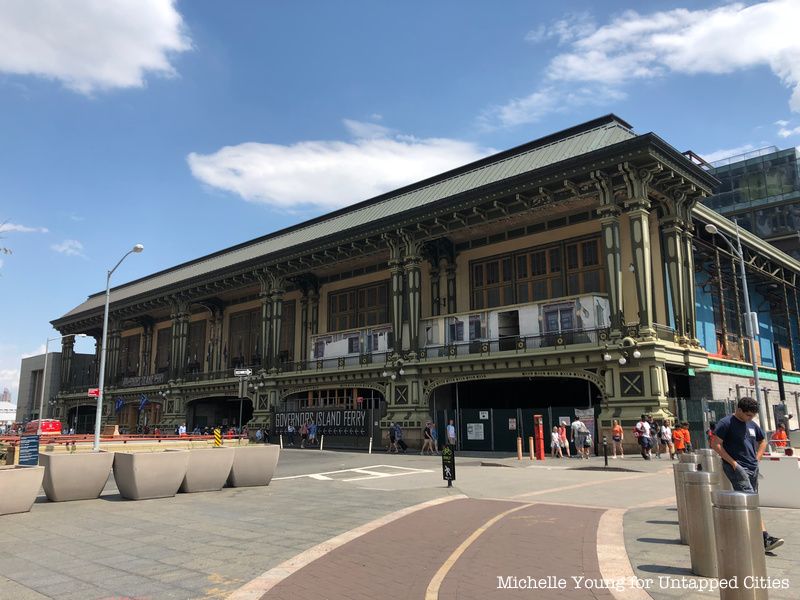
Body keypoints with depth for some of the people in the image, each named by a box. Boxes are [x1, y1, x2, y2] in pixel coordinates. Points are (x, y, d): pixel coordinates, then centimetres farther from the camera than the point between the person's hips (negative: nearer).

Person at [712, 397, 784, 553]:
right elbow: (716, 444, -12)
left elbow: (762, 441, 29)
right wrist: (733, 463, -15)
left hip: (753, 468, 8)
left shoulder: (752, 424, 14)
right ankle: (765, 538, -17)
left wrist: (757, 458, 14)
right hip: (736, 468, -8)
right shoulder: (726, 423, -8)